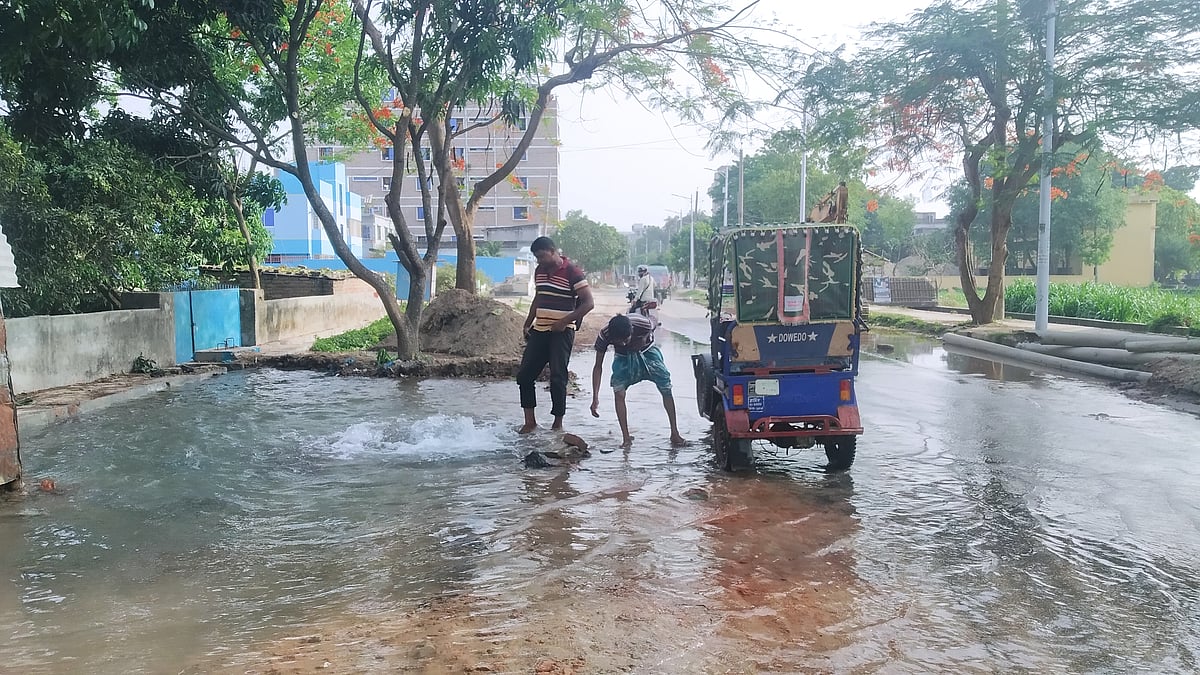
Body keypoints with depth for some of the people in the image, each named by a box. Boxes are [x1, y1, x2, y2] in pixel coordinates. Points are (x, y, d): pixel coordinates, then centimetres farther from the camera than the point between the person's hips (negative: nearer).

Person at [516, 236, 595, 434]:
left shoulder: (572, 272, -10)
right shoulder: (539, 271, 11)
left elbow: (588, 303, -13)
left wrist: (564, 322, -18)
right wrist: (527, 324, 19)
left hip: (561, 332, -7)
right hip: (540, 330, 7)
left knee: (557, 378, -6)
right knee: (524, 375, 3)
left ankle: (558, 423, 7)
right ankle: (530, 421, 13)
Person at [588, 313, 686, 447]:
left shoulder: (644, 324, -38)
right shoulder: (604, 335, -33)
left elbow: (653, 322, -10)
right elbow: (598, 367, -24)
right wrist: (595, 398, -28)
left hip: (647, 351, 0)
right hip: (623, 357, 0)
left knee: (666, 390, -6)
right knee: (618, 392, -18)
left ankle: (675, 434, 7)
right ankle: (626, 437, -8)